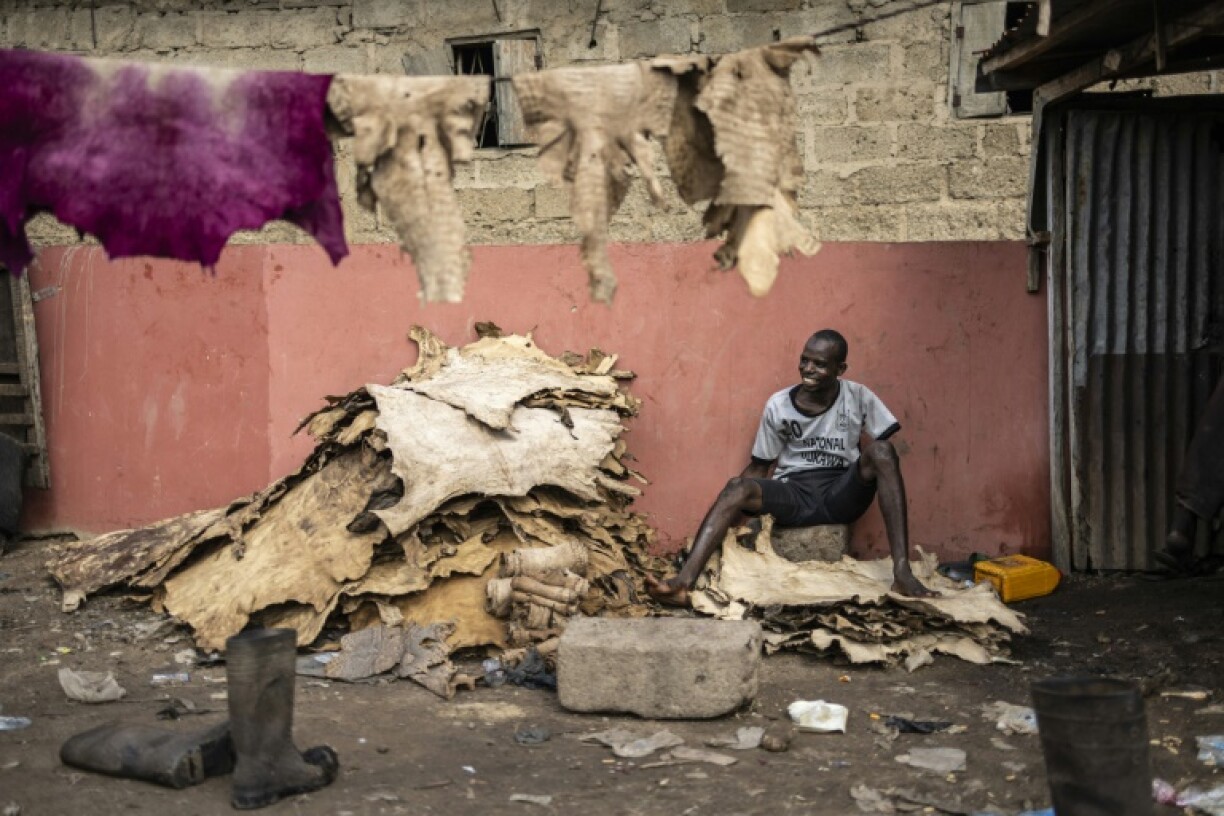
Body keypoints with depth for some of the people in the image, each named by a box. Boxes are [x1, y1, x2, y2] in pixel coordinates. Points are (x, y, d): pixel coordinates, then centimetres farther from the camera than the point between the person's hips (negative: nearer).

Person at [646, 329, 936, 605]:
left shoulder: (859, 397, 1)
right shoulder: (779, 405, 1)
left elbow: (886, 453, 2)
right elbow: (759, 466, 7)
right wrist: (729, 510, -5)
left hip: (842, 494, -1)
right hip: (794, 493, 1)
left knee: (881, 450, -28)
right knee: (737, 487, -28)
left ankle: (902, 571, -35)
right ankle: (684, 581, -46)